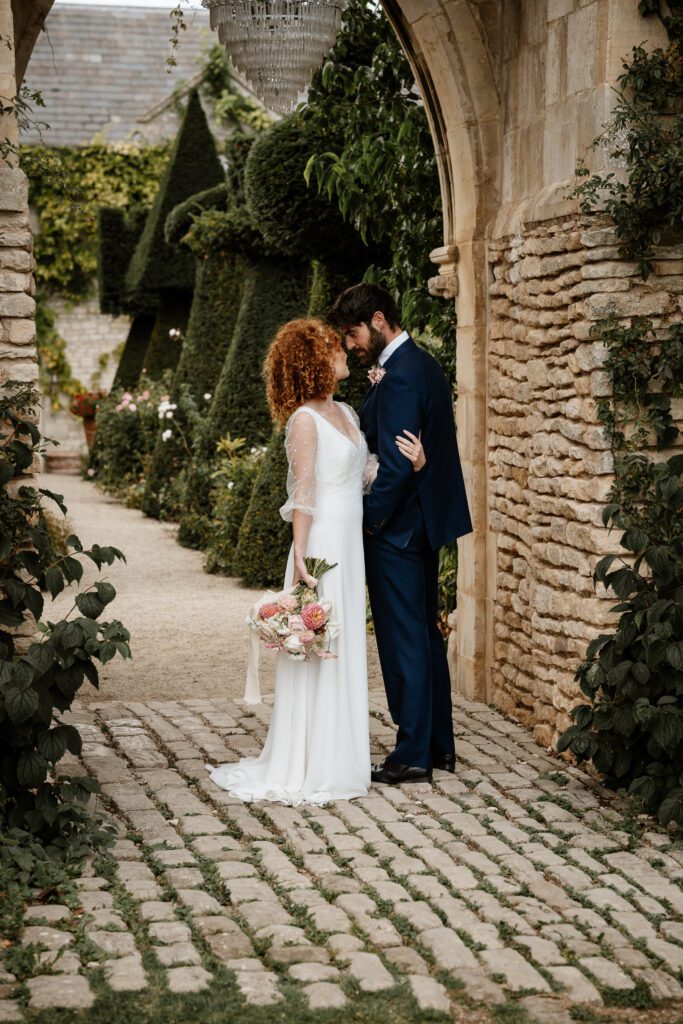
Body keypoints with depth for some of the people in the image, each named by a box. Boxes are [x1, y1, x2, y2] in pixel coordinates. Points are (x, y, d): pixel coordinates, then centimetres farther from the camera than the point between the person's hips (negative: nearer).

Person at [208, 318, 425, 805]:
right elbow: (303, 495, -15)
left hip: (351, 546, 8)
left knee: (346, 649, 13)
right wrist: (300, 556, -19)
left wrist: (412, 463, -5)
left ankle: (342, 755, 22)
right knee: (319, 651, -4)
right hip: (322, 546, -8)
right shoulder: (305, 419, -11)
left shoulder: (346, 413, 13)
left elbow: (369, 473, 11)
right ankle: (312, 770, 4)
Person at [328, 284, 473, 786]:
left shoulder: (399, 376, -20)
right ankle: (440, 744, 24)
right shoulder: (425, 364, 12)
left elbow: (397, 464, -22)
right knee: (426, 632, 16)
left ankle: (413, 755, 5)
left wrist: (372, 519, -14)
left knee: (403, 639, -2)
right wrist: (377, 392, 1)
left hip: (399, 526, -10)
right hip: (430, 519, 10)